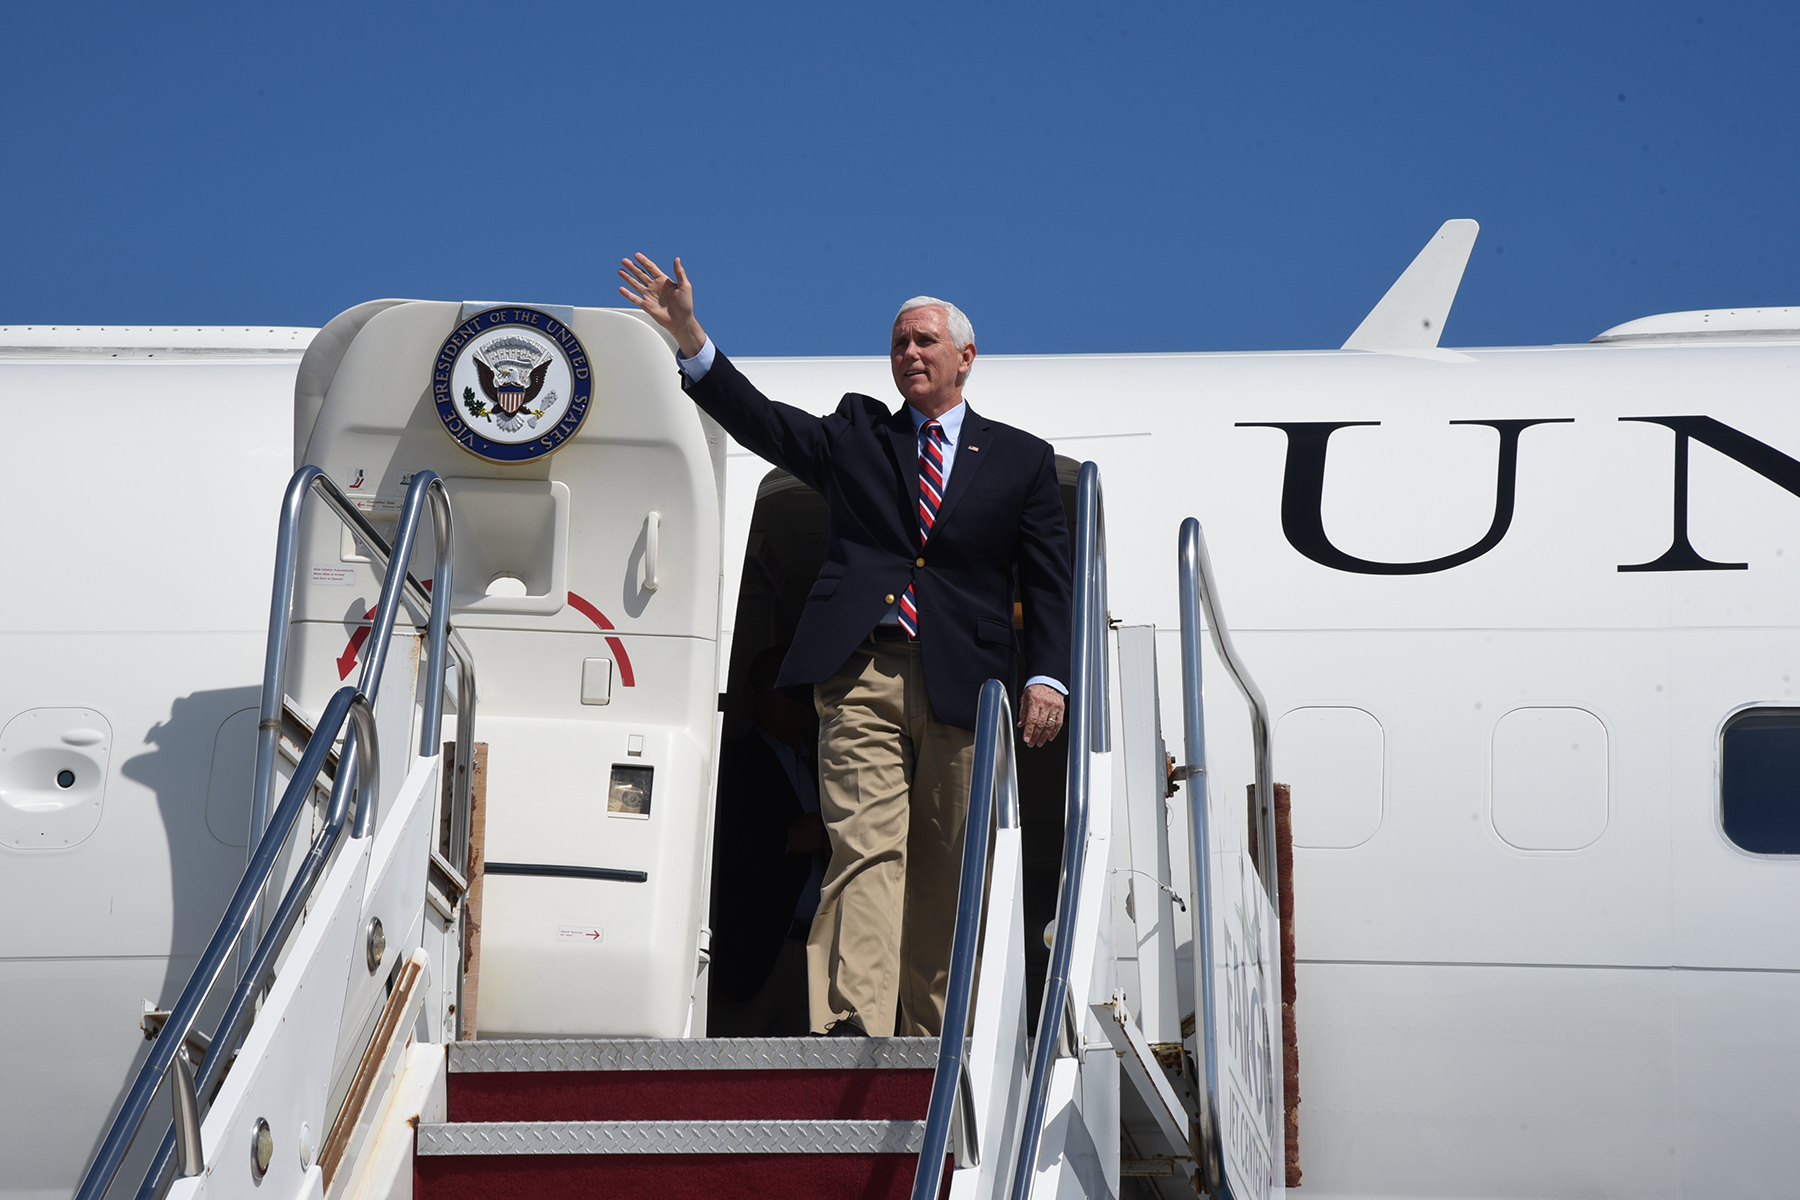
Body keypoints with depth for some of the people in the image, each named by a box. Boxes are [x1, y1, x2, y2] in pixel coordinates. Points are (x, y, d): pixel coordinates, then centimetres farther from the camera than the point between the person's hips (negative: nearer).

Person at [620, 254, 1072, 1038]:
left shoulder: (1020, 459, 16)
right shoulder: (856, 434, 18)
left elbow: (1047, 579, 11)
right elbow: (759, 420, 4)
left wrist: (1046, 677, -3)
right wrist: (689, 338, -10)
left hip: (961, 683, 1)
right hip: (861, 677, -1)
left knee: (943, 870, 4)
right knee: (865, 848, -15)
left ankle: (925, 1033, 14)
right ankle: (855, 1025, -25)